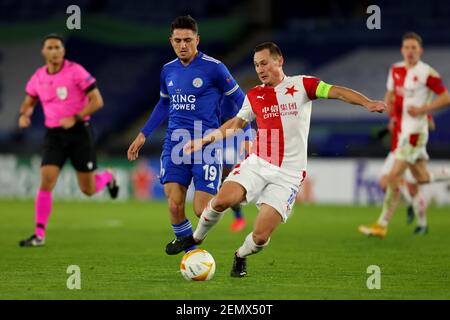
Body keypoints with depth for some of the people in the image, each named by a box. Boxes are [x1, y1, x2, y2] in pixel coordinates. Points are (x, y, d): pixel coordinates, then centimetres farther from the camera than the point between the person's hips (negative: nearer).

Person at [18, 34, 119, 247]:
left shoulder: (75, 71, -12)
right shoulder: (38, 77, 3)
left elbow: (97, 101, -12)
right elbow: (29, 102, 21)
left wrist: (75, 118, -23)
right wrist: (24, 115, -2)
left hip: (79, 132, -3)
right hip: (54, 135, 3)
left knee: (88, 190, 3)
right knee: (46, 182, -14)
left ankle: (108, 178, 40)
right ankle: (39, 235, -9)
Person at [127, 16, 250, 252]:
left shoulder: (213, 68, -7)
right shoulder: (168, 70, 10)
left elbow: (239, 99, 0)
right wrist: (143, 135, 24)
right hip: (175, 144, 4)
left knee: (202, 211, -12)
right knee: (175, 206, -7)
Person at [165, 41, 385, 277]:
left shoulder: (301, 85, -1)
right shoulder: (254, 96, 11)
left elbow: (337, 92, -12)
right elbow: (236, 124, 26)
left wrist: (367, 103, -27)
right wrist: (205, 139, 22)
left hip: (288, 175, -3)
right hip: (257, 164, 3)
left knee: (260, 237, -11)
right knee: (222, 200, -24)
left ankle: (240, 257, 23)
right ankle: (196, 238, 3)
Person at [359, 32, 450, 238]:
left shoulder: (426, 73, -12)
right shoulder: (396, 70, 9)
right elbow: (390, 94, 23)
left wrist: (423, 109, -17)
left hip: (415, 132, -8)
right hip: (402, 130, 8)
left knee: (394, 176, -13)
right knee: (422, 178, 13)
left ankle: (382, 225, -7)